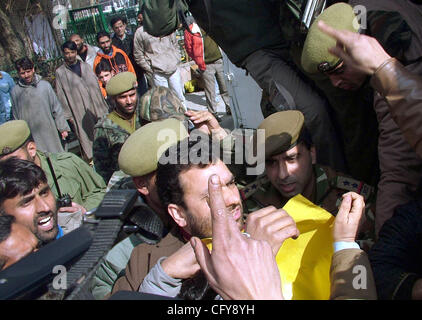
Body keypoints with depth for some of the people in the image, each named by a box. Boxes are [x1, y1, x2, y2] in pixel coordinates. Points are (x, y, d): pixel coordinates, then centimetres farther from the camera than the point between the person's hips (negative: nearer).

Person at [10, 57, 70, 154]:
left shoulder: (45, 85, -1)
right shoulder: (15, 91, 2)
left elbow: (57, 109, 3)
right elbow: (15, 117, 10)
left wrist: (63, 128, 3)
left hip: (49, 132, 0)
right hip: (29, 136, 0)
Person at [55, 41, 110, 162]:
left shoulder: (86, 66, 9)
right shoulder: (60, 72, -1)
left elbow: (96, 85, 12)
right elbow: (61, 95, -2)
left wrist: (102, 106, 9)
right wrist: (68, 115, -7)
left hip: (94, 107, 3)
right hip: (78, 111, -3)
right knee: (85, 136, 0)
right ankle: (89, 159, 11)